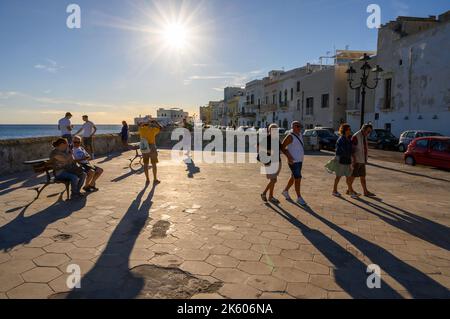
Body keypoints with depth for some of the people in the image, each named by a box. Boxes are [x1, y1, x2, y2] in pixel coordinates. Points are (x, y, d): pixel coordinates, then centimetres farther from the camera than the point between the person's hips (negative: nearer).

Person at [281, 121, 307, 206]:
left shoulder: (300, 134, 10)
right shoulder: (290, 136, -14)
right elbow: (282, 147, -14)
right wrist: (288, 156, -24)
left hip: (299, 161, 9)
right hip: (293, 161, -9)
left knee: (294, 178, 18)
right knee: (298, 179, -7)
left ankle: (285, 191, 35)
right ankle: (299, 198, 3)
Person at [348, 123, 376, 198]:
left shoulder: (364, 137, 12)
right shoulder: (356, 136, -14)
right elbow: (352, 149, -18)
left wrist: (365, 159, 17)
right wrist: (354, 159, -21)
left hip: (362, 160, 8)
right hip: (356, 160, -8)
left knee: (363, 176, 9)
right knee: (353, 175, 1)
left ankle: (366, 192, 12)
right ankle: (349, 190, 13)